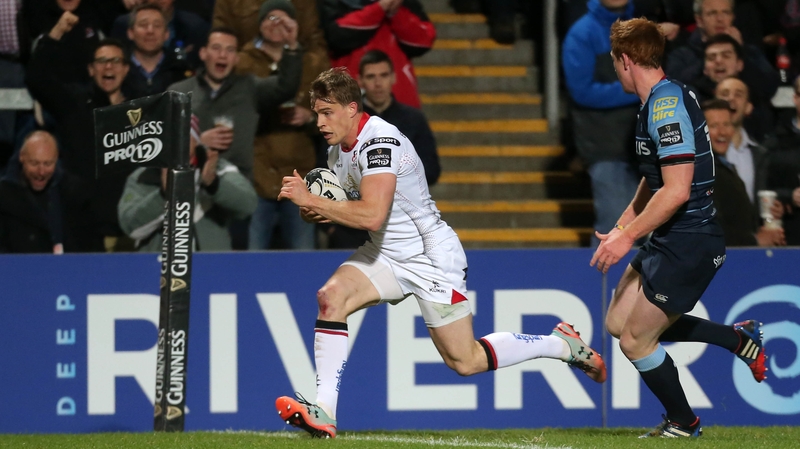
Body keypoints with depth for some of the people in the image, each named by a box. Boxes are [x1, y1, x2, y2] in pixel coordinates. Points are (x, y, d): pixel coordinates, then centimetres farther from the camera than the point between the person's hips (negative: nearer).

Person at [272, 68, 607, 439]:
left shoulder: (380, 141, -25)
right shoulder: (338, 149, 3)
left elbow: (372, 215, -36)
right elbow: (355, 211, 15)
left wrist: (312, 200, -30)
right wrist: (319, 213, -7)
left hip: (432, 259, -8)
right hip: (387, 255, 8)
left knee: (465, 361, 0)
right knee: (331, 296, -18)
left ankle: (561, 344, 20)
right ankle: (323, 412, -21)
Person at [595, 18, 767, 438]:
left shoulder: (667, 106, -22)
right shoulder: (662, 100, 11)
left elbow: (676, 190, -27)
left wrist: (628, 236, -21)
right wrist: (622, 226, 25)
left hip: (688, 246, -10)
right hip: (668, 242, 10)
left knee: (635, 341, -2)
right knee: (618, 322, 16)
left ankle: (682, 423, 19)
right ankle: (739, 338, 19)